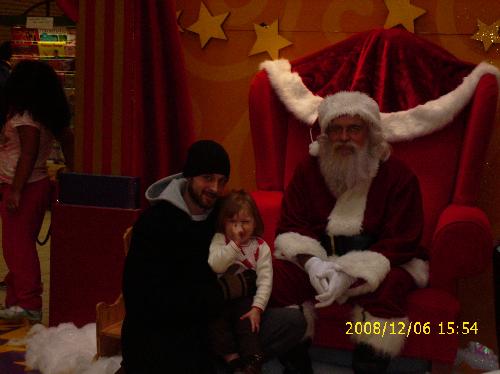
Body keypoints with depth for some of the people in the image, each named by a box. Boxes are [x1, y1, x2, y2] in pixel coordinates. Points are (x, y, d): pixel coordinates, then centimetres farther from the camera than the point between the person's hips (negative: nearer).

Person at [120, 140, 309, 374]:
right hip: (161, 331, -5)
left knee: (293, 321, -10)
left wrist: (243, 284, -4)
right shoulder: (154, 222, -11)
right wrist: (222, 291, -15)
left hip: (212, 321, 6)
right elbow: (153, 300, -19)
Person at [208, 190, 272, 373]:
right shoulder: (219, 240, -3)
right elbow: (215, 266, -21)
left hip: (246, 296, 0)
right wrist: (234, 243, -28)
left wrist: (257, 308, -19)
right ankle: (231, 357, -24)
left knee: (246, 317, -26)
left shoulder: (261, 247, -3)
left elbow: (265, 280, -9)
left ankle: (252, 359, -25)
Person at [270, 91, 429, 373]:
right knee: (276, 278, -22)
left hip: (380, 263, -3)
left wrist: (351, 273, -28)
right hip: (320, 258, 3)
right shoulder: (309, 169, 0)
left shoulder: (399, 176, -11)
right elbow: (292, 226, 0)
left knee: (386, 288, -36)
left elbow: (400, 243, -15)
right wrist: (310, 261, -23)